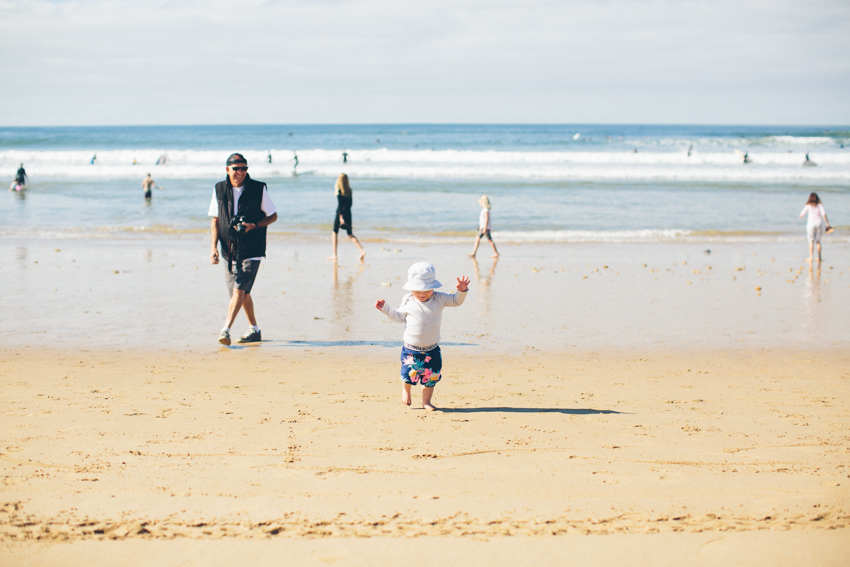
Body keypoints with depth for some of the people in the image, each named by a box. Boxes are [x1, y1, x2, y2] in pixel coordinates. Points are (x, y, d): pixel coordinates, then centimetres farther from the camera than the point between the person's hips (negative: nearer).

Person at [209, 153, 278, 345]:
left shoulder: (259, 189, -4)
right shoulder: (219, 189, 5)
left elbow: (273, 216, 3)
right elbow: (215, 221, 10)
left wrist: (253, 226, -14)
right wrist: (213, 247, -1)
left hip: (251, 251, -4)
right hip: (229, 250, 4)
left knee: (239, 290, -16)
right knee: (242, 293, 12)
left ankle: (226, 330, -21)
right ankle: (254, 330, 27)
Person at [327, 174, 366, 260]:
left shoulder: (339, 191, -13)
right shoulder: (349, 190, 6)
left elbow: (339, 204, -17)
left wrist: (341, 217, -20)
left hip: (340, 213, -6)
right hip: (348, 213, 6)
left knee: (335, 233, 9)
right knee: (350, 234, 10)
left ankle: (334, 255, 9)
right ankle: (362, 251, -6)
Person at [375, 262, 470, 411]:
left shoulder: (439, 299, -4)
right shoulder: (408, 302, -2)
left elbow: (456, 301, -1)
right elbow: (399, 317, 8)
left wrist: (462, 291, -20)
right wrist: (385, 308, 0)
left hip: (432, 349, 1)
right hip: (411, 349, -1)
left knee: (431, 377, 6)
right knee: (409, 374, -3)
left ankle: (426, 401, 25)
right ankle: (406, 390, 31)